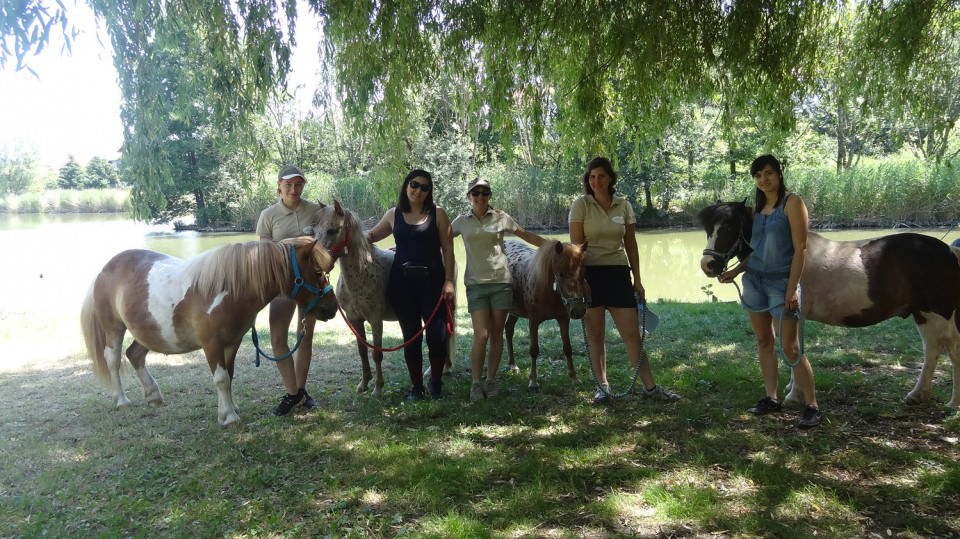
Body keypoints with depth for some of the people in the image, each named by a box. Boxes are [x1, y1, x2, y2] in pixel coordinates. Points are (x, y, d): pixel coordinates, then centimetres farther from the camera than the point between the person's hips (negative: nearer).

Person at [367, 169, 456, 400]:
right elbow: (371, 236, 23)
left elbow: (448, 250, 0)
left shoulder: (437, 214, 2)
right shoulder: (394, 215, 9)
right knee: (411, 335, 7)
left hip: (432, 280, -2)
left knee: (437, 335, -2)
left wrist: (449, 281, -8)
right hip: (402, 281, 2)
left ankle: (436, 383, 21)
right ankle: (416, 386, 21)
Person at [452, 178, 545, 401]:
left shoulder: (501, 217, 2)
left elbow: (527, 236, 10)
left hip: (500, 281, 1)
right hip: (475, 283, 0)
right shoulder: (462, 221, 5)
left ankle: (491, 380, 19)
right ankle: (476, 383, 8)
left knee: (497, 335, 5)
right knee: (481, 335, -8)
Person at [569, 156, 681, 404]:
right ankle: (602, 386, 17)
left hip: (618, 273, 2)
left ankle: (650, 387, 9)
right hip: (590, 273, -2)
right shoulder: (581, 205, -2)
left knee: (632, 333, 2)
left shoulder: (624, 206, 6)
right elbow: (576, 246, -6)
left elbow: (631, 246, 9)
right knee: (595, 333, 6)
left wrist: (637, 280, 7)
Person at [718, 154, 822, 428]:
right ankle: (771, 398, 22)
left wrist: (792, 289, -19)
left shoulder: (792, 203, -8)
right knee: (763, 342, 11)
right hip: (754, 280, 7)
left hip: (781, 282, -7)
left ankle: (812, 407, 4)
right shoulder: (757, 206, 12)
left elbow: (800, 249, -13)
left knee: (790, 347, -6)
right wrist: (736, 270, 7)